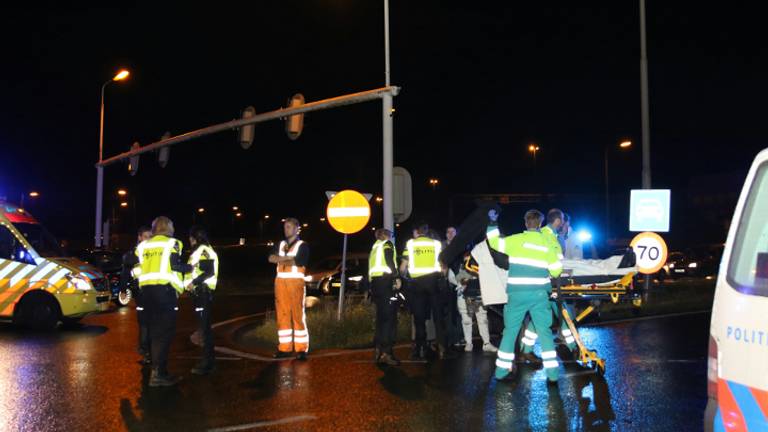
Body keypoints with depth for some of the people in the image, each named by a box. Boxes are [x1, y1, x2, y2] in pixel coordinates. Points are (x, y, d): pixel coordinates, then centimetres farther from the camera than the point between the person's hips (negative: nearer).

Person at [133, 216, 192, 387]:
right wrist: (190, 267, 6)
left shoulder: (143, 245, 16)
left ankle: (158, 369, 18)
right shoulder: (171, 243, 0)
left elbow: (135, 267, 9)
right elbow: (175, 265, -10)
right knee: (165, 332, -5)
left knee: (155, 331, 14)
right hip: (165, 289, -6)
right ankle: (158, 374, -10)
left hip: (146, 289, 6)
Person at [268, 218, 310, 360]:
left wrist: (280, 260, -2)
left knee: (298, 315, -6)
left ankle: (301, 349, -3)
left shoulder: (302, 246, 1)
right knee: (282, 315, 5)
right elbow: (271, 258, 1)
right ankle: (285, 348, 11)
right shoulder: (280, 244, 17)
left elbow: (297, 262, -14)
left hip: (295, 282, -5)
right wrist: (288, 258, -11)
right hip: (280, 282, 6)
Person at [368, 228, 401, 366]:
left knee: (381, 316, 11)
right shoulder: (387, 244, 5)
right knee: (390, 317, -12)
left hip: (375, 282, 8)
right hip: (386, 281, -8)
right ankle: (386, 352, -19)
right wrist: (396, 278, -14)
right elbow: (390, 262, -12)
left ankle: (378, 350, 10)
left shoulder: (374, 248, 27)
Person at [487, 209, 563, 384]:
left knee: (510, 330, 9)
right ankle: (552, 372, 4)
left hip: (517, 293, -1)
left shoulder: (516, 240, -3)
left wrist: (492, 223, 16)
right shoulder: (547, 244, 4)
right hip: (539, 294, 1)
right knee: (544, 331, 7)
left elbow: (495, 242, 5)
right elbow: (556, 270, 5)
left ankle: (502, 370, 14)